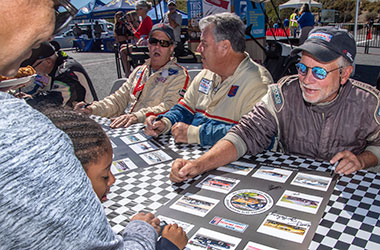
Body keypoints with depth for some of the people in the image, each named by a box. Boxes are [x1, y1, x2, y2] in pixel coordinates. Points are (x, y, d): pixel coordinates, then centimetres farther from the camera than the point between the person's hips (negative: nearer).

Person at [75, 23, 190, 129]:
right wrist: (93, 109, 3)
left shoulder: (178, 75, 0)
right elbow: (119, 98, 21)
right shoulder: (139, 71, 23)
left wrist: (137, 116, -32)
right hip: (124, 126, 7)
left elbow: (169, 106, -16)